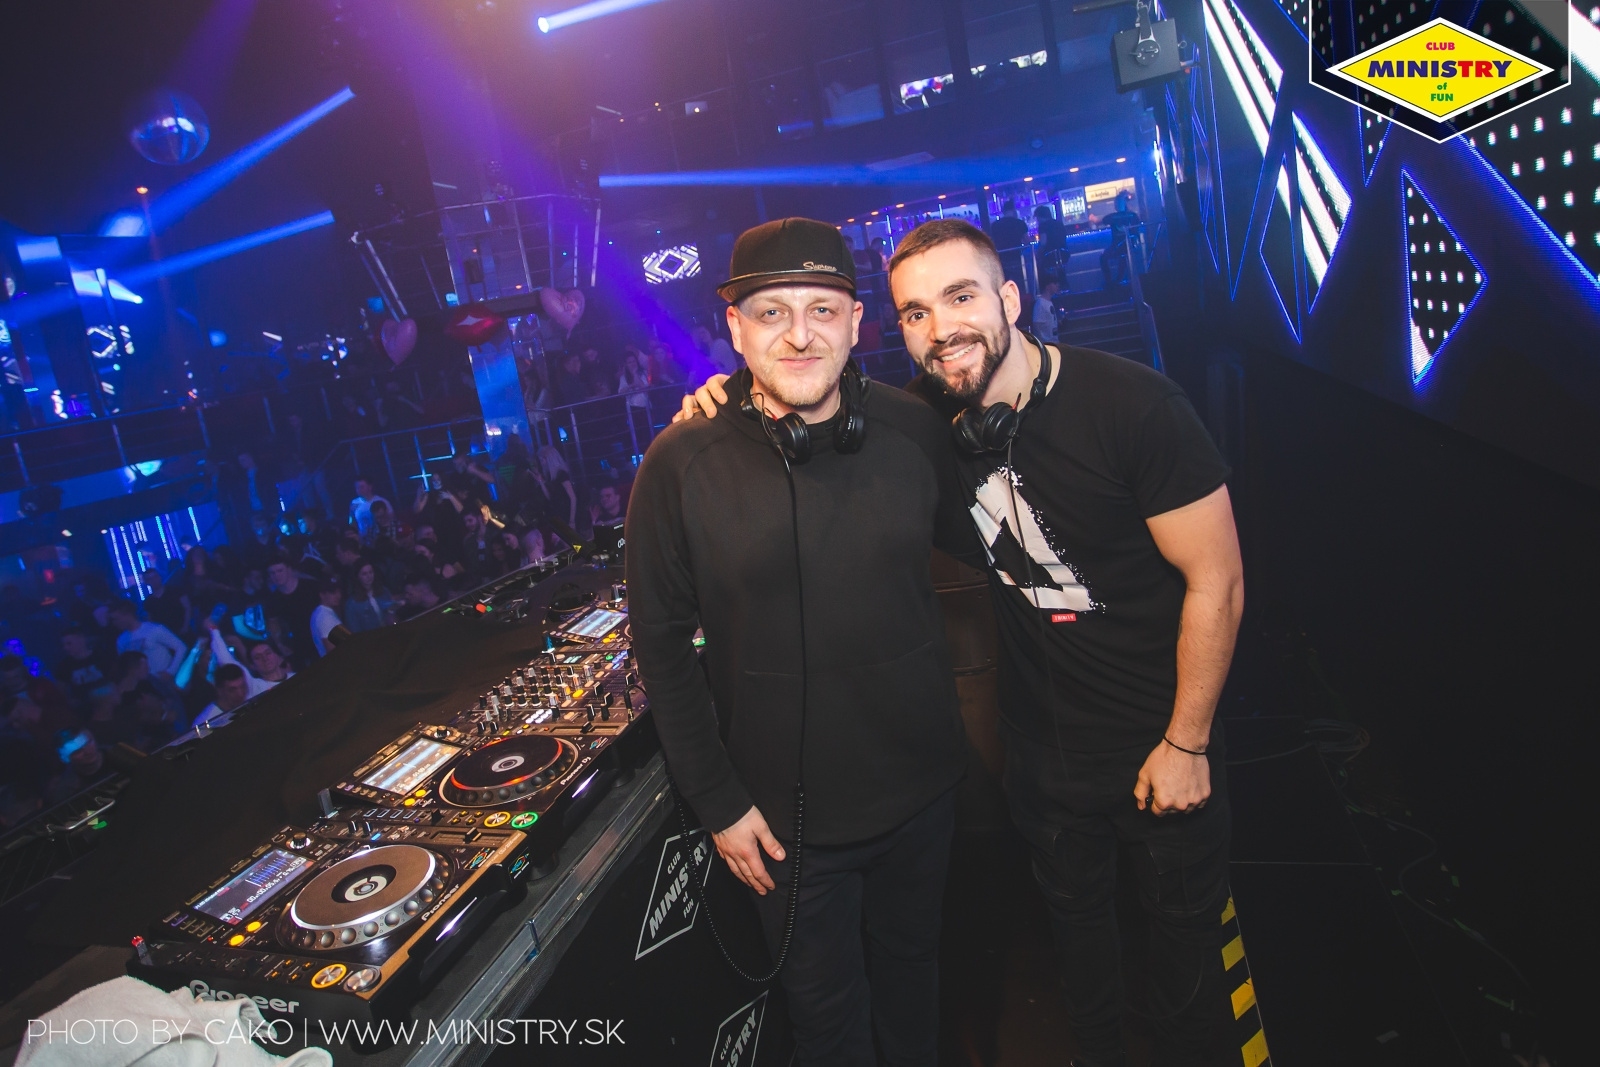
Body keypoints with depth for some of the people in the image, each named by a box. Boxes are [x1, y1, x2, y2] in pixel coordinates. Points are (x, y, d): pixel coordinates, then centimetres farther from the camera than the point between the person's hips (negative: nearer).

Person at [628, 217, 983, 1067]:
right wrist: (717, 802, -8)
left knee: (913, 964, 28)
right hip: (787, 811, -2)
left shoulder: (913, 431, -9)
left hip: (920, 782, 3)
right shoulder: (682, 463, -16)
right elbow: (662, 643, -9)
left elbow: (971, 544, 11)